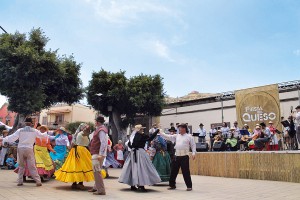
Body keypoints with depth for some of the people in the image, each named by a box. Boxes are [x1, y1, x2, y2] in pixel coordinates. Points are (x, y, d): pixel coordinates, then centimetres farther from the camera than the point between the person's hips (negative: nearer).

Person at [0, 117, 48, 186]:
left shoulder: (20, 130, 2)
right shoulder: (34, 131, 2)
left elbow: (12, 137, -4)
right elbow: (41, 135, 13)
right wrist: (46, 133, 33)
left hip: (20, 149, 1)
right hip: (29, 149, -1)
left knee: (21, 166, 14)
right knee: (32, 166, 0)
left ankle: (20, 181, 15)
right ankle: (38, 181, -2)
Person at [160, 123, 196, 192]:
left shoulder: (189, 137, 1)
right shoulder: (177, 136, 13)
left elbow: (193, 145, 0)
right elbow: (168, 137, 11)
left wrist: (193, 153, -11)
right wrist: (160, 133, 5)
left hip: (184, 156, -5)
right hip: (177, 156, 5)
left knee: (186, 172, -3)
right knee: (173, 171, 9)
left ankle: (189, 186, 10)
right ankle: (172, 185, 23)